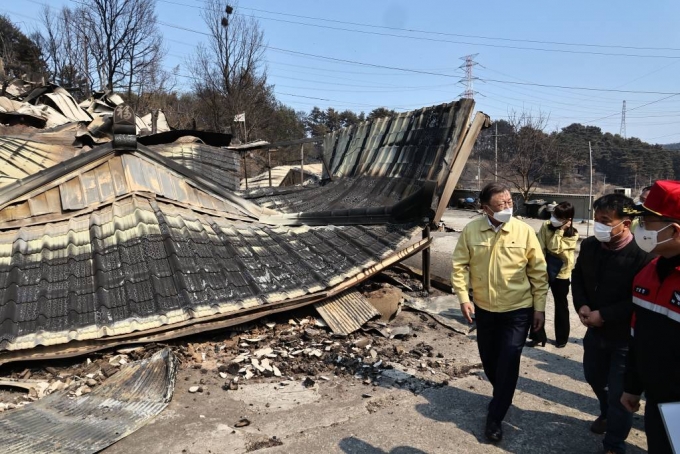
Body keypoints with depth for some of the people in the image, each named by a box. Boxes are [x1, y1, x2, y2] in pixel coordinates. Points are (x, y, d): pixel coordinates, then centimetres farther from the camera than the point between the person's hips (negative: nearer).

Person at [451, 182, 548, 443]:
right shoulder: (471, 231, -8)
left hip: (518, 310, -2)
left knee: (508, 363, -2)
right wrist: (463, 298, -10)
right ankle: (503, 397, 46)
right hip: (484, 309, 3)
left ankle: (495, 418, 15)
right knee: (488, 358, 17)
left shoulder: (524, 231, -11)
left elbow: (539, 272, -4)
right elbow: (459, 266, -2)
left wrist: (539, 307, -4)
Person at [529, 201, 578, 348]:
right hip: (543, 269, 2)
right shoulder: (546, 226, -4)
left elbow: (554, 248, -22)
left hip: (561, 273, -2)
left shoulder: (572, 235, -11)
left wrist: (560, 230, -20)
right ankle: (538, 336, 17)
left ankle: (561, 338, 29)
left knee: (561, 305, 13)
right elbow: (540, 248, -8)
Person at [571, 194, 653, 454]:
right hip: (595, 330, 6)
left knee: (619, 392, 7)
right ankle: (607, 413, 56)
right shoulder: (589, 246, -5)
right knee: (594, 376, 25)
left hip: (625, 337, -6)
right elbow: (577, 277, 8)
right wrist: (581, 305, -7)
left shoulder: (640, 256, -25)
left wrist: (604, 315, -23)